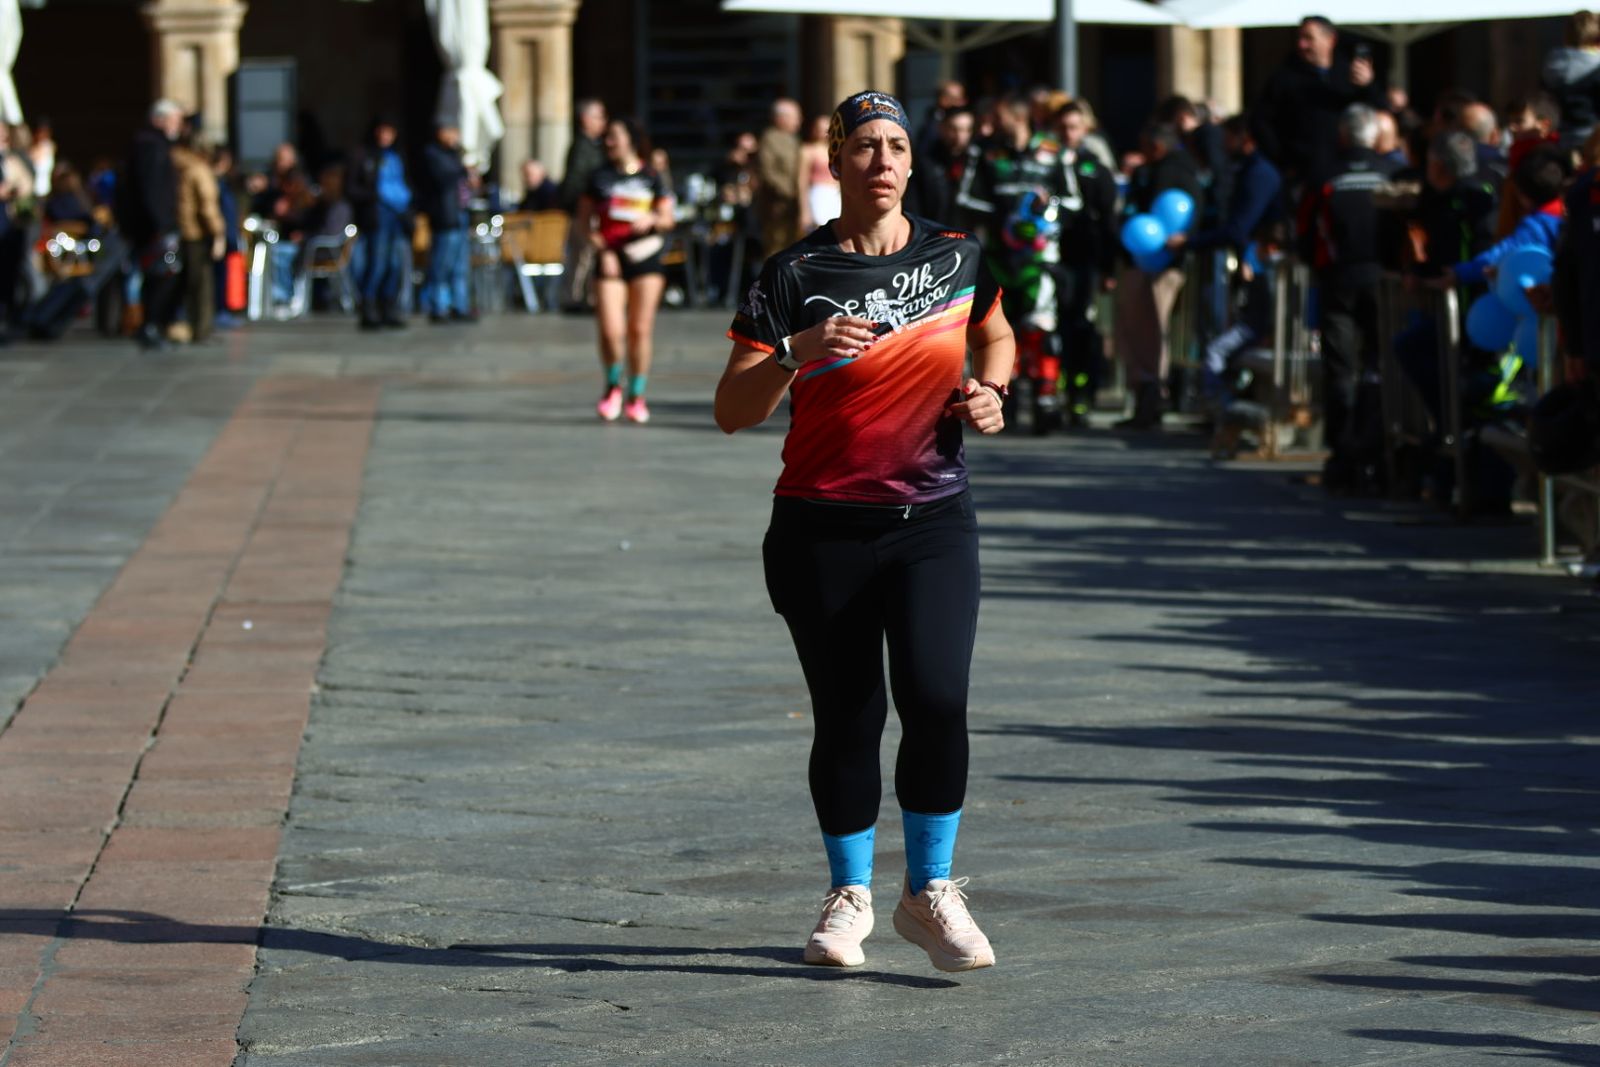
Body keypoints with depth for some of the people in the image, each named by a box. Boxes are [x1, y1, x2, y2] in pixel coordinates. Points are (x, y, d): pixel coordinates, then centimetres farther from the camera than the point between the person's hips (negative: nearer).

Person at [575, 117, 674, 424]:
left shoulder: (651, 177, 6)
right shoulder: (600, 177, 6)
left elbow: (667, 219, 7)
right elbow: (584, 220, 6)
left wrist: (652, 220, -15)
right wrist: (602, 249, -7)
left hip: (645, 258, 0)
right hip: (610, 259, 0)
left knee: (640, 329, 1)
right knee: (611, 330, -11)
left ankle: (636, 395, 13)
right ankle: (613, 386, 14)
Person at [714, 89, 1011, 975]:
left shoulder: (955, 257, 4)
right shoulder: (795, 275, -5)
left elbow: (997, 338, 25)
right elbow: (732, 412, -10)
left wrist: (989, 390, 3)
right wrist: (798, 353, -26)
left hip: (933, 525, 1)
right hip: (823, 530, -1)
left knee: (937, 699, -15)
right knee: (848, 718, 4)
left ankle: (929, 892, 0)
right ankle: (849, 896, 24)